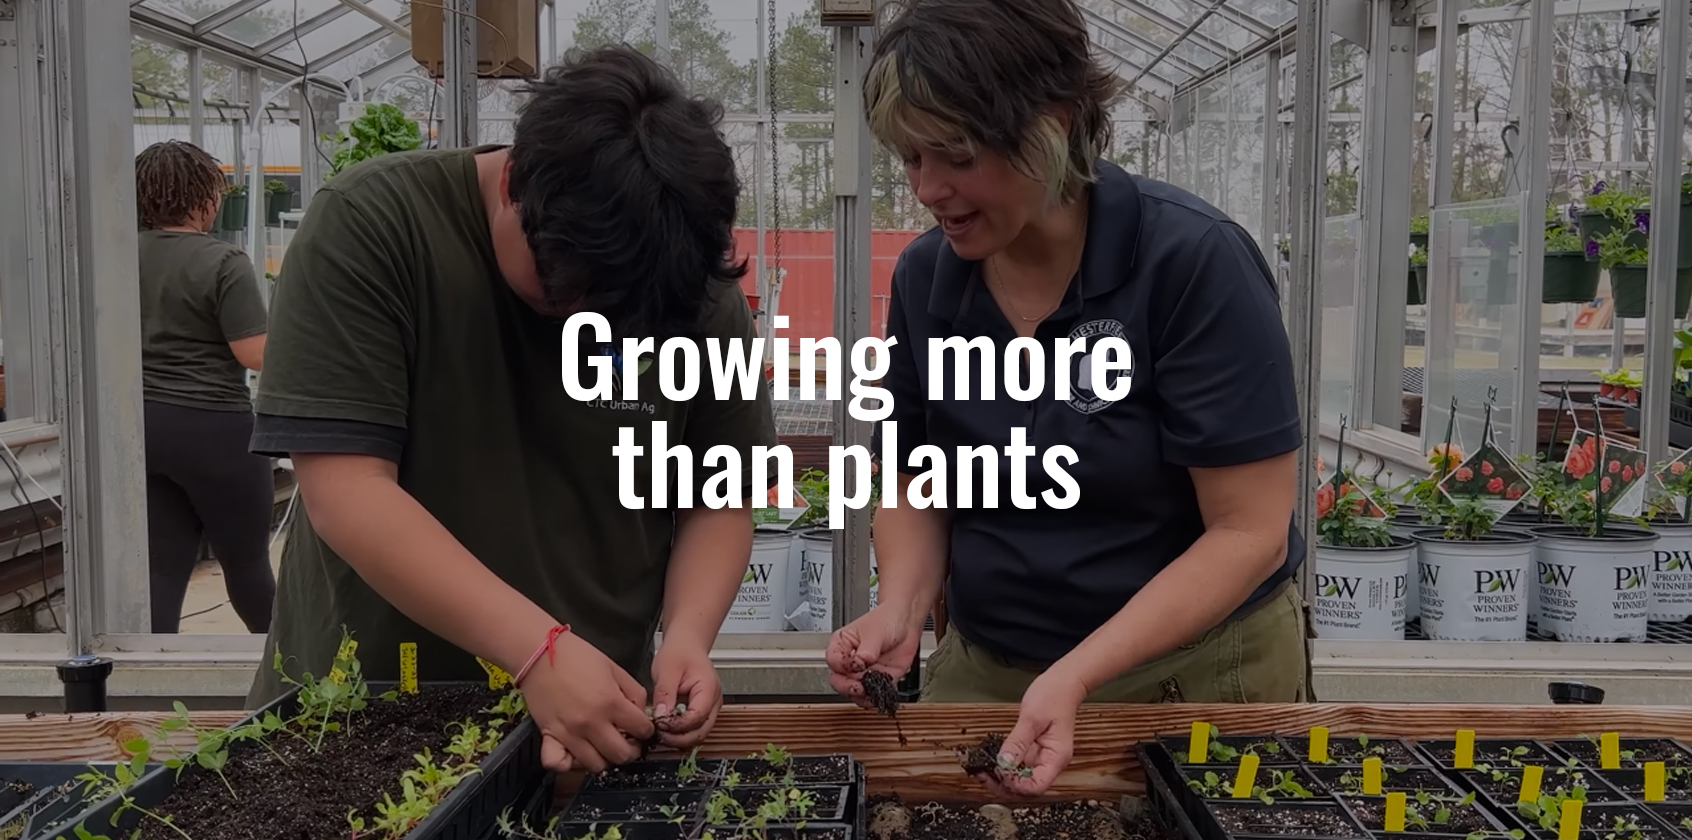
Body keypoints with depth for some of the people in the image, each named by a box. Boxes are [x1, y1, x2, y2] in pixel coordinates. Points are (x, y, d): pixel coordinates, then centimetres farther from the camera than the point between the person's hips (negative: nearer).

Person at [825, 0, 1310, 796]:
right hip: (982, 670, 4)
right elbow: (916, 480, 5)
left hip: (1196, 674, -4)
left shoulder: (1195, 262, -20)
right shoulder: (923, 277, -6)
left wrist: (1077, 675, -28)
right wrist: (901, 609, -14)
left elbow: (1249, 531, -20)